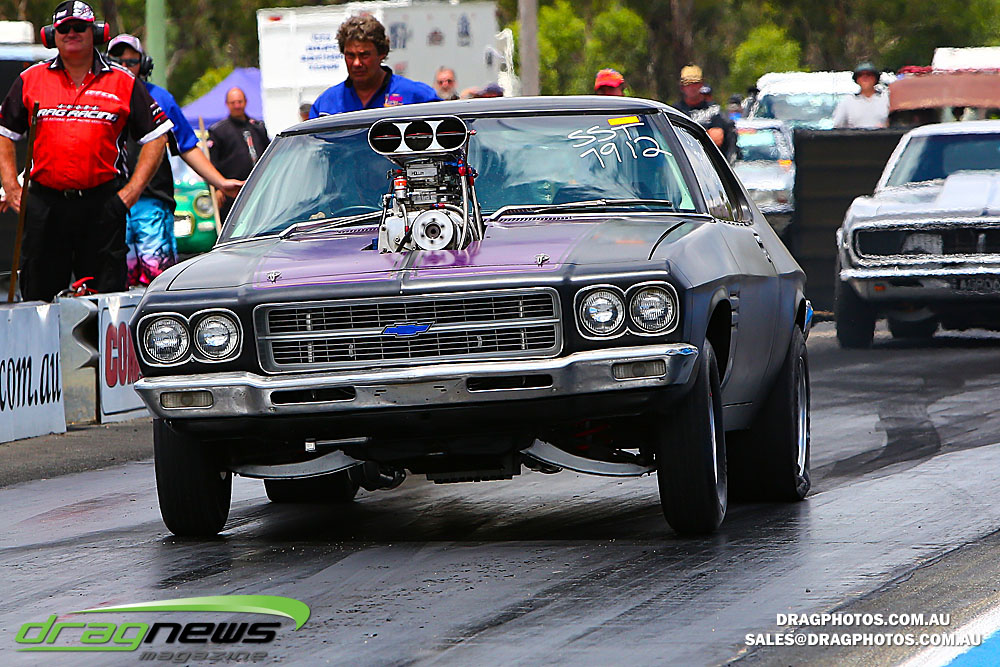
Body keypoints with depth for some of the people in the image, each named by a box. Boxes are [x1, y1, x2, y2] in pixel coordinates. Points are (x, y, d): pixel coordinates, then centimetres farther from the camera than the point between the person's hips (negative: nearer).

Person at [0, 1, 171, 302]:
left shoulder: (124, 83, 6)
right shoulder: (30, 80, 10)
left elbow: (155, 137, 8)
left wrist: (130, 192, -1)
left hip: (102, 206, -1)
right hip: (43, 206, 1)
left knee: (107, 296, -2)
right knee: (38, 296, 2)